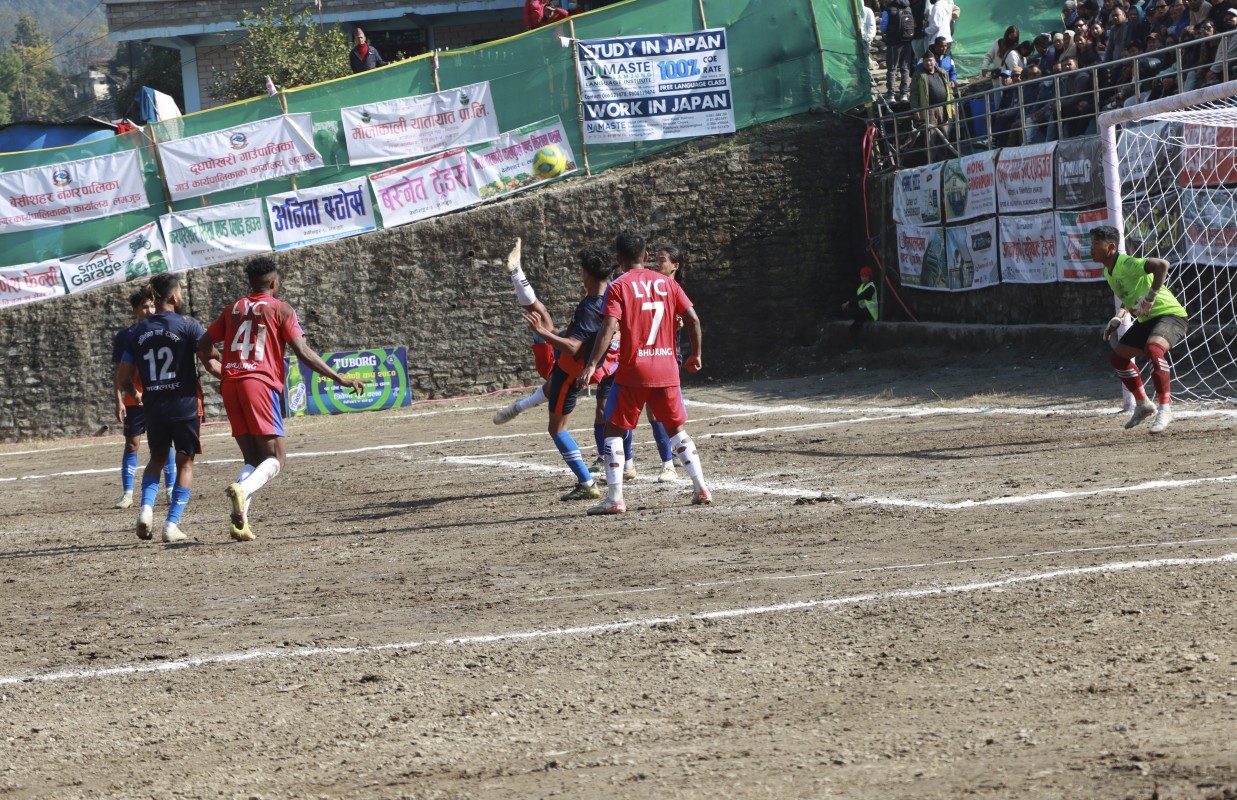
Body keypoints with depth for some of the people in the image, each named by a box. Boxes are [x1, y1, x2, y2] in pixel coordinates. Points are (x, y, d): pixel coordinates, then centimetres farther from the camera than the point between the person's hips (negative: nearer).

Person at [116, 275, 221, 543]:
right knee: (185, 461, 10)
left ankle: (146, 506, -2)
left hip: (153, 408, 3)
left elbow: (124, 378, 5)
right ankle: (172, 524, 4)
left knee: (157, 458, 22)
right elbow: (212, 363, -13)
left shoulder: (137, 332, 4)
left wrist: (136, 393, 25)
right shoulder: (187, 325, -8)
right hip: (185, 405, -3)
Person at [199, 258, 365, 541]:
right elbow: (303, 352, -6)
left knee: (252, 459, 11)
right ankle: (243, 489, -33)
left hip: (230, 385, 5)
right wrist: (339, 379, -4)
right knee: (275, 459, -2)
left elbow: (203, 344, 17)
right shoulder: (281, 310, 4)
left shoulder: (233, 309, 18)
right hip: (260, 384, -5)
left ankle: (240, 521, -8)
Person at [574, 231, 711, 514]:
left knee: (613, 430, 5)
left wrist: (591, 366, -18)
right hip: (667, 370, 4)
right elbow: (693, 319, 4)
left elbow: (609, 327, -16)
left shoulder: (618, 287, -5)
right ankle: (701, 488, 11)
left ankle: (614, 499, -4)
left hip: (632, 373, -4)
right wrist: (696, 355, 16)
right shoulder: (666, 283, 8)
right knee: (676, 429, 18)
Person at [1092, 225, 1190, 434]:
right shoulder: (1109, 272, 9)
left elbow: (1161, 264, -36)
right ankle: (1143, 405, 29)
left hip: (1170, 314, -11)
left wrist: (1151, 296, -32)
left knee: (1153, 348, -38)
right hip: (1146, 320, 11)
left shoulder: (1127, 264, -21)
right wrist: (1119, 317, 10)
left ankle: (1165, 408, -32)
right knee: (1117, 356, 17)